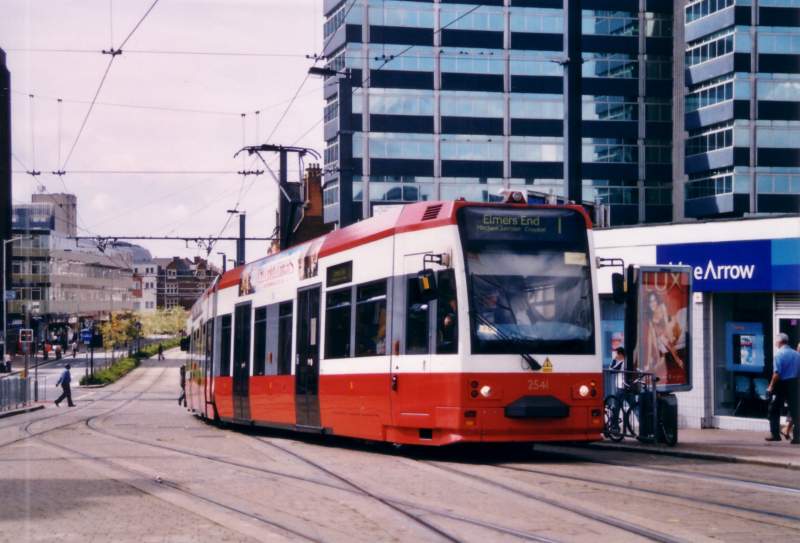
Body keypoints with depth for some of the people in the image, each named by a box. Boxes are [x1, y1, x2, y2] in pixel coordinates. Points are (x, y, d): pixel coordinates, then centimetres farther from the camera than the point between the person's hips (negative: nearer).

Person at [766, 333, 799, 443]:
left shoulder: (779, 354, -12)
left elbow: (777, 373, -18)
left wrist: (771, 386, -11)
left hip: (782, 384, -5)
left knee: (774, 410, 10)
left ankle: (775, 434, 9)